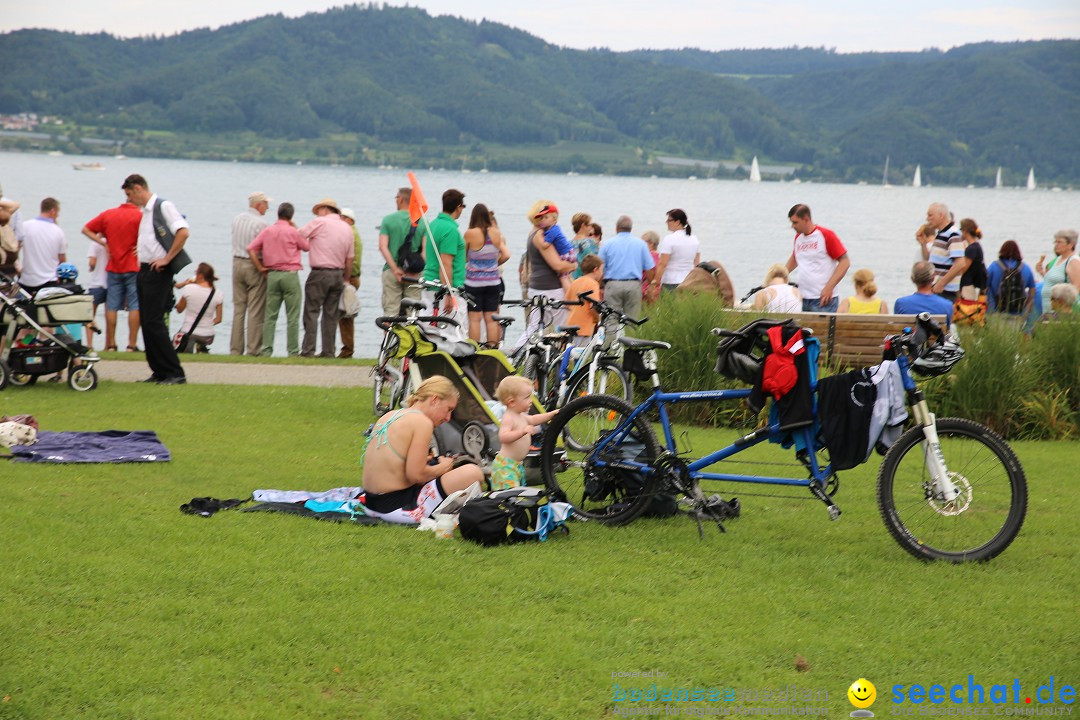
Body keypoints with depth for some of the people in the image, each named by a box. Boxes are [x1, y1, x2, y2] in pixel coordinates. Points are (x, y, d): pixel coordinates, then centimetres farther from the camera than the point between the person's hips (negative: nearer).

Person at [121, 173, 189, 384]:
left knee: (154, 323, -12)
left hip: (158, 272, -10)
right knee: (146, 323, 8)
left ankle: (175, 373, -8)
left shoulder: (163, 207, -11)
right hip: (144, 270, 10)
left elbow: (183, 232, -22)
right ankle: (160, 371, 13)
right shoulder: (145, 211, 18)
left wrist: (167, 259, -19)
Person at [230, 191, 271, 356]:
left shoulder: (236, 219, 9)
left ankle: (235, 349, 8)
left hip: (237, 263, 6)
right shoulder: (261, 223, -13)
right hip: (255, 266, -6)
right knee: (256, 310, -2)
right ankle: (253, 349, -3)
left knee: (238, 308, 9)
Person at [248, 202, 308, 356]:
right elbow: (307, 247, 9)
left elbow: (250, 249, 0)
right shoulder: (293, 232, -6)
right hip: (290, 274, -4)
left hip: (272, 275, 4)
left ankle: (266, 350, 3)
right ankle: (293, 352, 0)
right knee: (292, 317, 0)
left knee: (270, 315, 7)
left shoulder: (267, 231, 5)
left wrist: (260, 268, 6)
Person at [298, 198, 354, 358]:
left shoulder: (320, 222, -6)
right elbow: (350, 259, 14)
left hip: (320, 274, -6)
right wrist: (346, 280, 22)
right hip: (338, 275, 6)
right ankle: (328, 351, 7)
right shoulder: (347, 228, 13)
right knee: (331, 315, 9)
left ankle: (307, 350, -10)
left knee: (312, 313, -5)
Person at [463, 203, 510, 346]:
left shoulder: (470, 234, -10)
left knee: (474, 318, 1)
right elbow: (506, 255, 0)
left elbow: (463, 257, -3)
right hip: (493, 280, 3)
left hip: (474, 282, -3)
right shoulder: (496, 233, -1)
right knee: (491, 318, 8)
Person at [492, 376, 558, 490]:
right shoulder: (508, 418, -19)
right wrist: (523, 431, -43)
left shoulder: (520, 416, 13)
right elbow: (503, 437, -35)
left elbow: (533, 420, 33)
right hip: (506, 466, -11)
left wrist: (552, 414, 26)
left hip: (518, 464, 11)